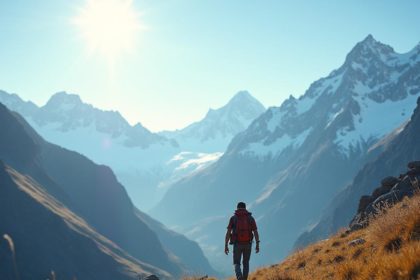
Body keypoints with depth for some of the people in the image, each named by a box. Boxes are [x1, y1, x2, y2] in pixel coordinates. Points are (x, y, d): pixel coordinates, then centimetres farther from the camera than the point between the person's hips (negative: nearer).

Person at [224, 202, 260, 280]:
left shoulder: (233, 218, 2)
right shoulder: (251, 218, 5)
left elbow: (228, 233, -5)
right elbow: (255, 232, -5)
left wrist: (226, 246, -4)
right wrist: (257, 245, -5)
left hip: (237, 244, -1)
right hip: (247, 244, 1)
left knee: (237, 264, 8)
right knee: (246, 263, 19)